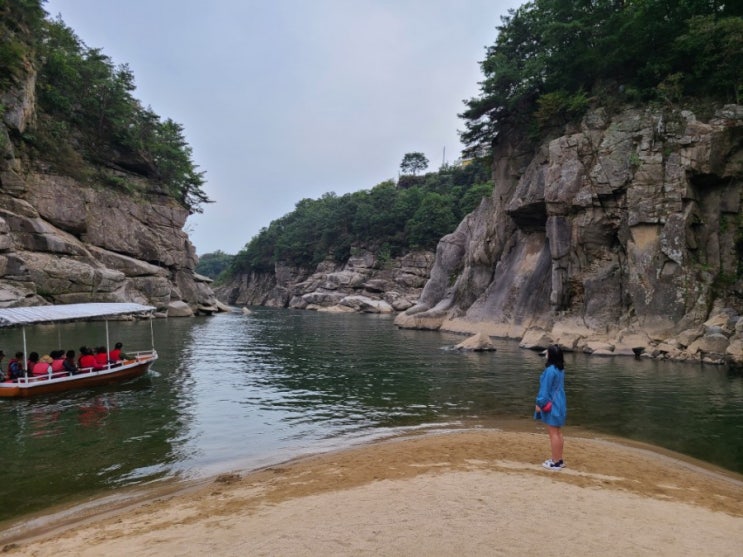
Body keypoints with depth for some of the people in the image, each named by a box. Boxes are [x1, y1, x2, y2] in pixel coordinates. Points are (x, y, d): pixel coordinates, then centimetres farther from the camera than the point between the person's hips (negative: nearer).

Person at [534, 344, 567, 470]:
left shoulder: (550, 370, -21)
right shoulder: (561, 369, 7)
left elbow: (545, 389, -19)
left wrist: (539, 403, -11)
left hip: (551, 405, -9)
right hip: (559, 403, 9)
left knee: (553, 433, -2)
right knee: (558, 433, 15)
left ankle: (556, 462, 5)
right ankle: (559, 460, 24)